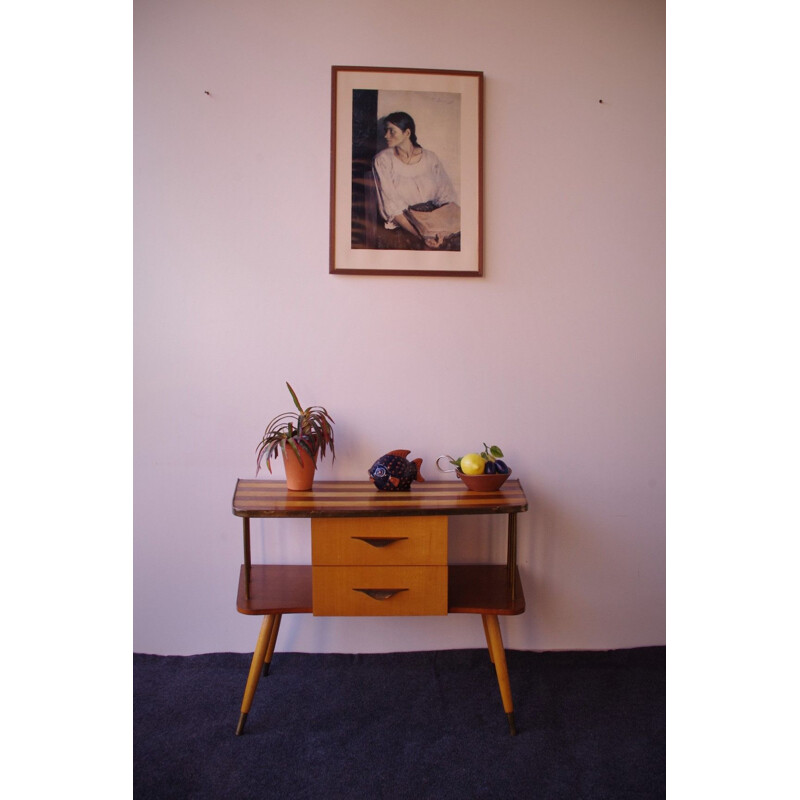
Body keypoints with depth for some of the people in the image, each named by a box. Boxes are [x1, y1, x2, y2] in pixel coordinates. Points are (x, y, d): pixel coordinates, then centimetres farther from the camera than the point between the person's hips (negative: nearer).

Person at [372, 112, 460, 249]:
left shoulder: (430, 158, 9)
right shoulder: (383, 160, 0)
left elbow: (447, 196, 4)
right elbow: (391, 206, -9)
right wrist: (421, 236, -21)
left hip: (436, 219, 4)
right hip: (404, 223, -4)